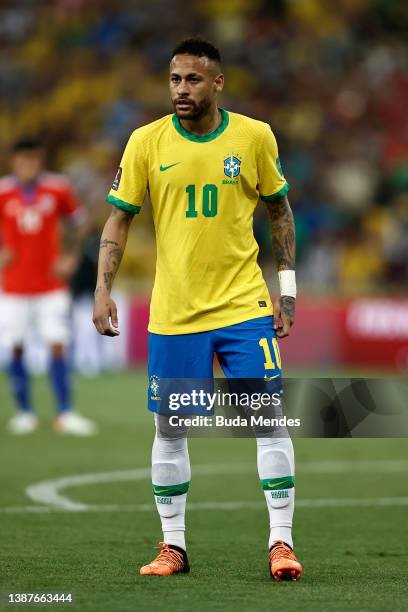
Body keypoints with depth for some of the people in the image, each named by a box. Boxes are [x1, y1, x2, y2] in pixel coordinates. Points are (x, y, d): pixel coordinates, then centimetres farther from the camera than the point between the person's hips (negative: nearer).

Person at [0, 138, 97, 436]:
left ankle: (65, 414, -4)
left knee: (58, 345, -7)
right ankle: (25, 412, 13)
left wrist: (72, 258, 0)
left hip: (51, 285, 0)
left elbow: (80, 222, 10)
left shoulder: (58, 188, -3)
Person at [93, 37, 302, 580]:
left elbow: (280, 212, 9)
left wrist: (287, 288, 4)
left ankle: (281, 542, -1)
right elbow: (119, 218, 2)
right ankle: (173, 546, 17)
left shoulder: (255, 137, -1)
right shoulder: (146, 142, -1)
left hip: (244, 306, -1)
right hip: (173, 312, 1)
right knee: (169, 427, 5)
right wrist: (103, 290, -7)